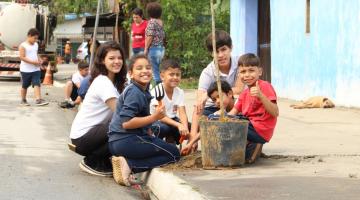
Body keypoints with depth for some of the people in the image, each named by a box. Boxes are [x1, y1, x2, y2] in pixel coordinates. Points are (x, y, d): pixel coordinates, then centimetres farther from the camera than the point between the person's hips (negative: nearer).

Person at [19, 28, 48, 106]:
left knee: (37, 84, -9)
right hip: (26, 70, -5)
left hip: (36, 69, 5)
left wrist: (39, 60, 2)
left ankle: (38, 100, -17)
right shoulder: (23, 46, -11)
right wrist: (33, 62, -23)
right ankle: (23, 100, 23)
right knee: (25, 85, 9)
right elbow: (22, 57, -18)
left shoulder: (36, 45, 12)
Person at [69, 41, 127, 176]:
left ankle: (103, 163, 9)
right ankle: (91, 162, -5)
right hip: (82, 138, -9)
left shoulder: (114, 82, 11)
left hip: (93, 130, 9)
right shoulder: (103, 83, -18)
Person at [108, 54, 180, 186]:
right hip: (126, 141, -9)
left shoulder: (143, 91, 15)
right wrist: (154, 117, -21)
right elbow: (126, 123, -22)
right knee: (173, 153, -2)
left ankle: (128, 163, 2)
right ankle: (129, 165, -15)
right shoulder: (134, 92, -14)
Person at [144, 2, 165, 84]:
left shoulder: (152, 21, -11)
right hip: (161, 48, 8)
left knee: (155, 71, -4)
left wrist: (146, 49, -9)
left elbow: (150, 36, -14)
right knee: (159, 70, 12)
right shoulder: (161, 22, 10)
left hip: (153, 48, -8)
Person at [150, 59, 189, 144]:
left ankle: (171, 141, 7)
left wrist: (185, 127, -35)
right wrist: (178, 125, -39)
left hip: (171, 120, 6)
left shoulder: (179, 92, -4)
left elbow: (182, 113, -14)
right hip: (155, 121, -6)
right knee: (162, 128, -38)